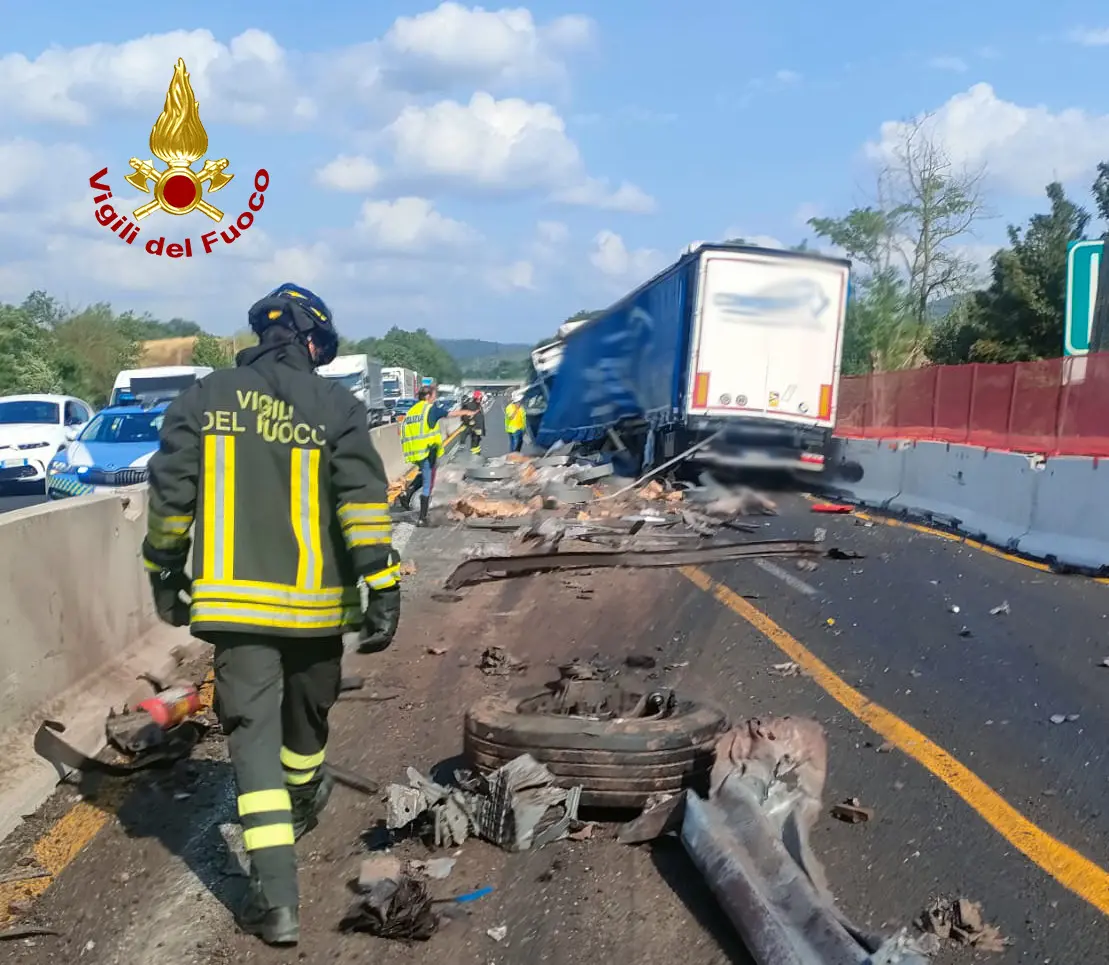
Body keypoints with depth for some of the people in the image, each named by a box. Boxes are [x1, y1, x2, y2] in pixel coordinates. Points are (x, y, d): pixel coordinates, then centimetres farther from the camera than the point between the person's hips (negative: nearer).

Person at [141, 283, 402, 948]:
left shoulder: (204, 399, 3)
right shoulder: (335, 406, -4)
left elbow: (170, 495, 4)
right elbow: (364, 503, -9)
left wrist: (166, 573, 16)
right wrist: (383, 591, -6)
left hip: (235, 599, 0)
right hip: (314, 600, 0)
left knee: (253, 731, 0)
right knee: (306, 715, 24)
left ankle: (276, 895, -6)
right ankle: (303, 800, 52)